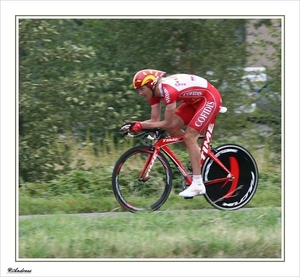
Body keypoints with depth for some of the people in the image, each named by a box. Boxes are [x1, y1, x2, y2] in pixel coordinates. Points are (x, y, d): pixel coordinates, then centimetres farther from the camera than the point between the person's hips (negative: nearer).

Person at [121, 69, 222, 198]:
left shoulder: (168, 90, -31)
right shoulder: (154, 92, -4)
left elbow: (167, 123, -26)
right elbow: (155, 120, -2)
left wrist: (141, 126, -26)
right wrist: (136, 124, -18)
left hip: (210, 98, -9)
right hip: (195, 100, 9)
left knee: (189, 137, -16)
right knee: (172, 128, -2)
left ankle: (198, 185, -14)